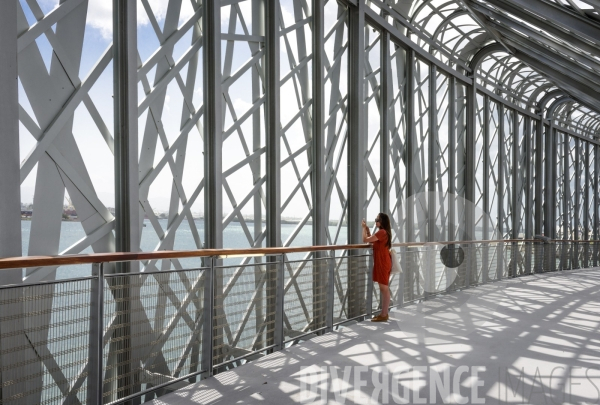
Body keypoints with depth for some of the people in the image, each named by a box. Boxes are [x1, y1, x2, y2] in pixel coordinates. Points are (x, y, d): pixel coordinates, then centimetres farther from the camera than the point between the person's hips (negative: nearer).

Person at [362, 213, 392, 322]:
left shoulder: (381, 232, -19)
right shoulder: (383, 232, 14)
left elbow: (365, 240, -18)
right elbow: (371, 241, 22)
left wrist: (364, 228, -4)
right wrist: (367, 229, 15)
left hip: (383, 263, -11)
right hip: (381, 263, 11)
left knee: (384, 289, -5)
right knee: (384, 288, 13)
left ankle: (384, 315, 1)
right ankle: (384, 313, 20)